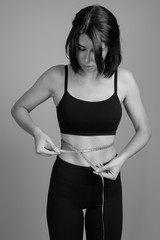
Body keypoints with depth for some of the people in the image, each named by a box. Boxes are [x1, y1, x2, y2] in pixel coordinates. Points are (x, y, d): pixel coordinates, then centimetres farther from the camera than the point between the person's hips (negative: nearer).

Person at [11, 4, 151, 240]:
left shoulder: (124, 79, -7)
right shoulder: (57, 76, -10)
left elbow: (144, 130, 2)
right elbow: (19, 109, 3)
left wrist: (121, 158, -15)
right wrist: (37, 132, -17)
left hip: (107, 183, 1)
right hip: (65, 182, -1)